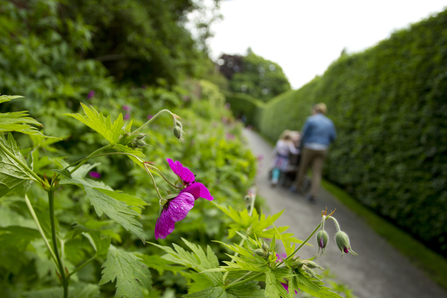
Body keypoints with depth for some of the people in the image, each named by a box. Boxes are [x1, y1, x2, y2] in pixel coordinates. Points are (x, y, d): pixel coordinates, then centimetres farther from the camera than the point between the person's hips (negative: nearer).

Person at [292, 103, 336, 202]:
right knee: (317, 172, 2)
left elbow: (304, 135, -3)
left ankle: (298, 186, 28)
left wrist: (302, 145, 14)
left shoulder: (311, 120, -5)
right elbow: (333, 137, 8)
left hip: (310, 147, -3)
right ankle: (313, 194, -5)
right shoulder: (329, 122, 8)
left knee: (303, 168, 14)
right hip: (323, 149, 3)